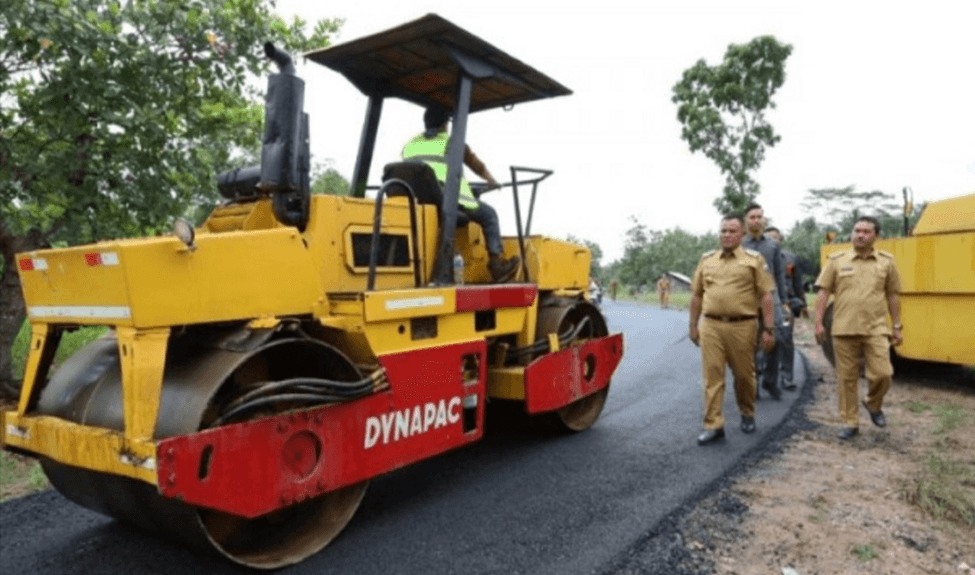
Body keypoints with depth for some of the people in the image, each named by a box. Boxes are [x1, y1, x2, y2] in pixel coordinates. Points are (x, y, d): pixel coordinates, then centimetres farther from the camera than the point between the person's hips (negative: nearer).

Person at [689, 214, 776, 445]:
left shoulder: (754, 259, 4)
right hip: (711, 326, 2)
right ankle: (713, 426, 1)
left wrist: (768, 329, -4)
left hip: (742, 326, -2)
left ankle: (747, 414, 34)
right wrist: (693, 326, 14)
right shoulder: (706, 260, 12)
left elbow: (766, 296, 0)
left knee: (744, 375, 11)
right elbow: (696, 295, 16)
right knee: (712, 376, -3)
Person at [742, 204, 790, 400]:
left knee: (776, 339, -5)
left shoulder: (773, 246, 13)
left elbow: (780, 275, 14)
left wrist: (783, 301, 9)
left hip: (770, 297, 2)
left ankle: (770, 381, 12)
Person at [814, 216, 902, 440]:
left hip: (876, 329, 1)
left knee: (882, 373, -8)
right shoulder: (837, 261, 3)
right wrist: (819, 323, -4)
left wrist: (897, 327, 10)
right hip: (844, 329, 0)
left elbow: (893, 296, 11)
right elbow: (823, 293, 2)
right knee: (847, 378, 5)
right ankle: (850, 423, 18)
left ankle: (873, 404, 24)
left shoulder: (886, 262, 7)